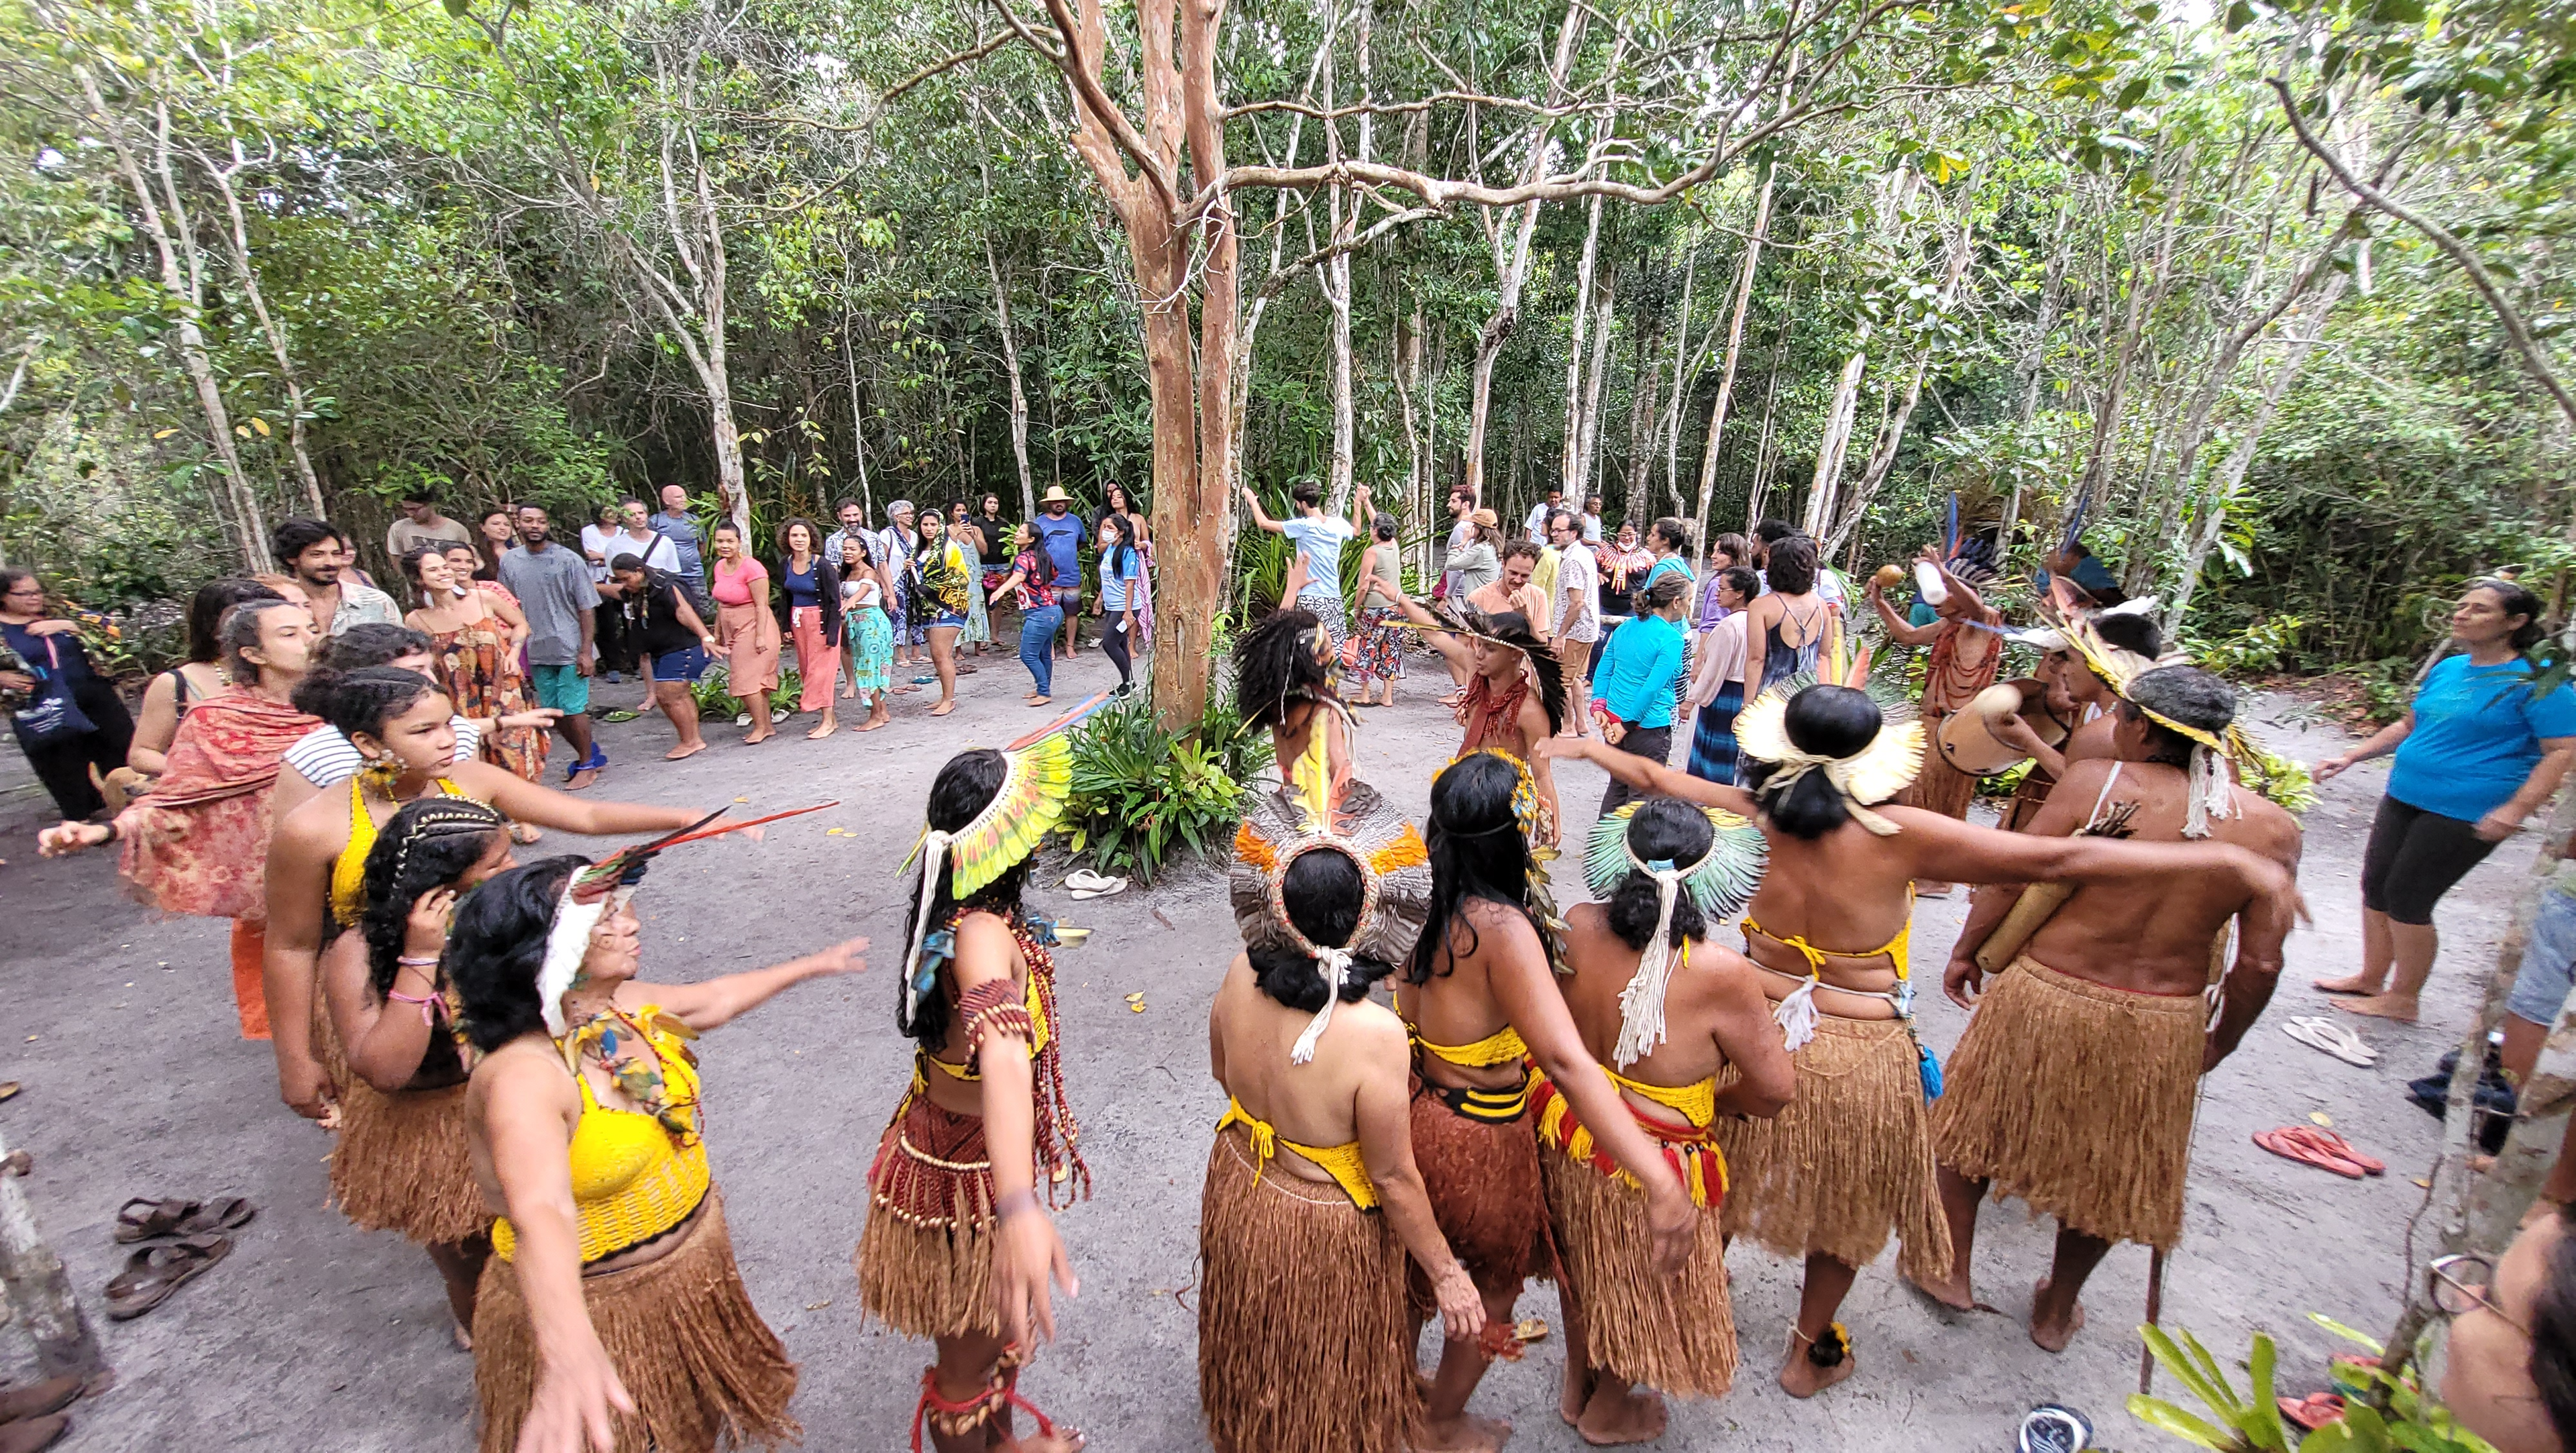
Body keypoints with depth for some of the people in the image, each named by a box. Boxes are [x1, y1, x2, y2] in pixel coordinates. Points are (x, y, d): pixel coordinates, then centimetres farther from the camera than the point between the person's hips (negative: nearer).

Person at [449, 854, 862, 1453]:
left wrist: (810, 966, 25)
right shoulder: (523, 1075, -32)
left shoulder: (626, 1005, -8)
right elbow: (540, 1212, -47)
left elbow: (713, 998, 12)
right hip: (597, 1309, -7)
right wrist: (569, 1352, -62)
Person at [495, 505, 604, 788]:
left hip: (571, 650, -5)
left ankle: (587, 765, 14)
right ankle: (590, 754, 27)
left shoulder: (568, 560, -6)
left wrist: (586, 651, -12)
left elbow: (587, 608, -7)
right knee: (553, 713, 9)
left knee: (572, 709, -2)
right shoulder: (509, 562, 7)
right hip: (537, 653, 5)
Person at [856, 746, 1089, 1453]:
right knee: (968, 1358, 18)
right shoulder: (982, 935, -38)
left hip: (953, 1143, 9)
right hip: (966, 1174, -9)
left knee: (1002, 1325, 32)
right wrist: (1019, 1208, -69)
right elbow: (1002, 1056, -57)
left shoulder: (967, 913, -9)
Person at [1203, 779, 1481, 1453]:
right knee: (1326, 1376, 27)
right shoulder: (1374, 1034, -38)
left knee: (1258, 1351, 36)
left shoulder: (1240, 977, -22)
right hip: (1325, 1230, -5)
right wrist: (1446, 1274, -7)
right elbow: (1394, 1180, -24)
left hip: (1239, 1190, 6)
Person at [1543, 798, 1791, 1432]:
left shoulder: (1578, 929, -20)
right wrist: (1712, 1104, 2)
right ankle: (1606, 1413, 51)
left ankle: (1576, 1389, 56)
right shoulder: (1720, 974, -30)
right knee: (1644, 1286, 26)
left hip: (1569, 1140, 4)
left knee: (1586, 1267, 31)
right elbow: (1773, 1088, -17)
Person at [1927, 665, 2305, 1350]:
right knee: (2104, 1170, 24)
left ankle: (1952, 1270, 36)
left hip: (2044, 999, -3)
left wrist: (1964, 953, 3)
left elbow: (2008, 880, -12)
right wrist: (2222, 1040, 11)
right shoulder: (2271, 829, -8)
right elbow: (2260, 965, -6)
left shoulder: (2095, 783, -16)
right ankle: (2057, 1311, 43)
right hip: (2161, 1032, 3)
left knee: (1978, 1124, 21)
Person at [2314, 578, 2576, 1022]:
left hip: (2464, 815, -7)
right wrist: (2350, 757, 14)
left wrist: (2514, 810, -27)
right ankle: (2371, 978, 26)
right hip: (2403, 798, 7)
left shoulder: (2536, 680, -11)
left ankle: (2403, 1000, 13)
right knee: (2375, 887, 11)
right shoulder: (2447, 668, 10)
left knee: (2406, 900, -3)